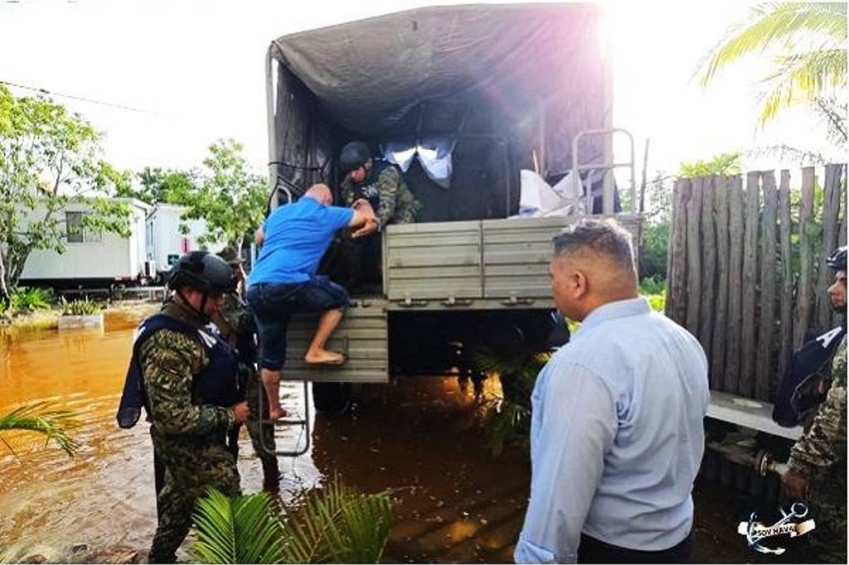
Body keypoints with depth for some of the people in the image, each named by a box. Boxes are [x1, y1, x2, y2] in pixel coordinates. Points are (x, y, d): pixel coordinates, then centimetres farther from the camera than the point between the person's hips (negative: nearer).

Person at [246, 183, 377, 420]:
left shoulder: (279, 212, 27)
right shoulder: (326, 214, 11)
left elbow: (259, 238, 45)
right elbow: (368, 218, 21)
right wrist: (364, 204, 43)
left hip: (255, 290, 7)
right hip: (289, 285, -7)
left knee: (270, 353, 19)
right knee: (339, 298, 15)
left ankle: (274, 408, 31)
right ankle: (315, 352, 14)